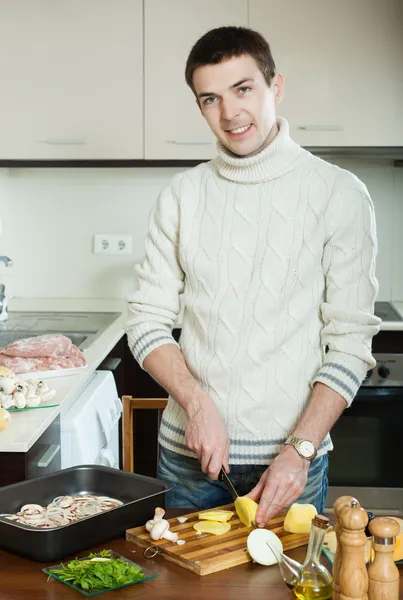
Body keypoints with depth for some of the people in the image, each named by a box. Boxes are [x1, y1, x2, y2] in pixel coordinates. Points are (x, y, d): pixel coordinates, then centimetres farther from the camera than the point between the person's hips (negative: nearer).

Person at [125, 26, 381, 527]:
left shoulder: (339, 194, -6)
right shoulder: (182, 195, 3)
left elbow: (350, 341, -7)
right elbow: (147, 321, 2)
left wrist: (301, 449, -16)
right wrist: (198, 405, -13)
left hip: (291, 454, -2)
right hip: (188, 449, 3)